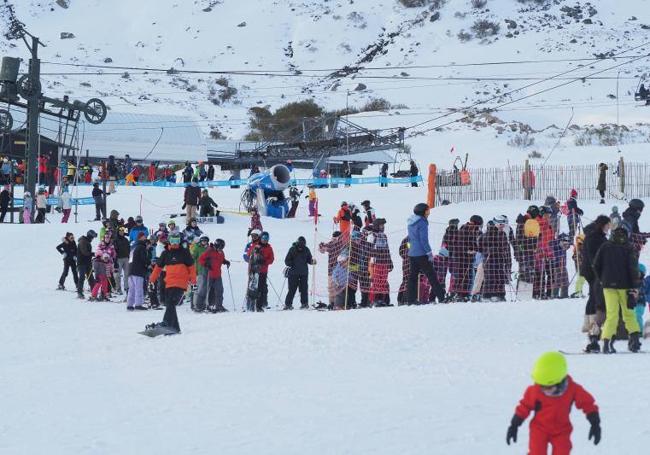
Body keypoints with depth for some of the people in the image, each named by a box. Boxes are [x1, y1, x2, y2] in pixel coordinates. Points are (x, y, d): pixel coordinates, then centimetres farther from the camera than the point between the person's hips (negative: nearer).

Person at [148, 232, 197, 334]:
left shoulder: (184, 252, 5)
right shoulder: (165, 253, 15)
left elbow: (191, 266, 5)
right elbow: (158, 266, 20)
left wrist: (193, 279, -4)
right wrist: (152, 279, 15)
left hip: (181, 283, -5)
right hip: (169, 283, 5)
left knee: (171, 303, -21)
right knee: (169, 304, 1)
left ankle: (167, 323, -31)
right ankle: (175, 327, 7)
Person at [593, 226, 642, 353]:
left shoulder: (605, 246, 4)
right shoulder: (629, 248, -3)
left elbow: (596, 265, 5)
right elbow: (633, 268, -9)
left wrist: (602, 280, 16)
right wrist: (635, 286, -7)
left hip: (608, 285, 1)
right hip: (625, 285, -1)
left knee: (611, 314, 2)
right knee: (628, 313, 12)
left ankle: (606, 341, -10)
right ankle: (634, 336, 0)